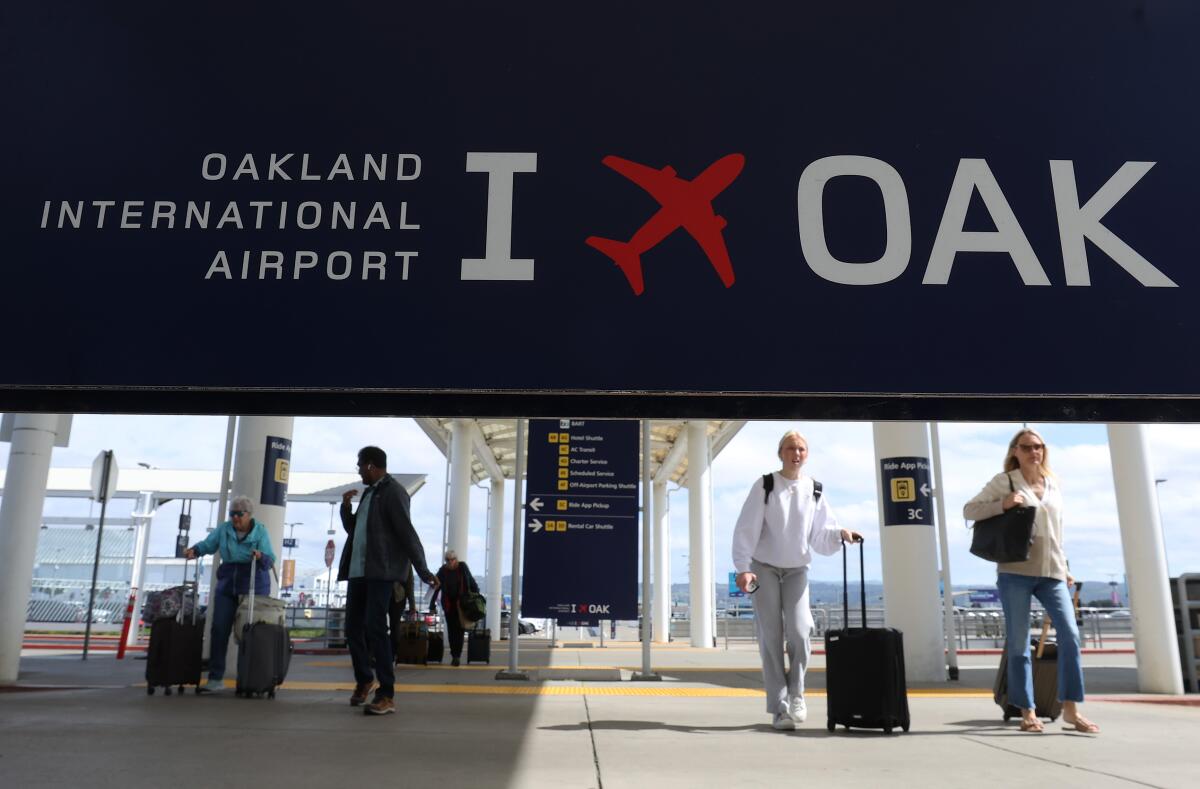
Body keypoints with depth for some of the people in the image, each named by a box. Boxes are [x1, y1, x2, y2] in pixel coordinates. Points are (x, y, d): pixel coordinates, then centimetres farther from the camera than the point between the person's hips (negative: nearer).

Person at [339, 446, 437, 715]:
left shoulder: (393, 492, -8)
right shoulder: (369, 492, 19)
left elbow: (407, 532, -15)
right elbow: (353, 528, 27)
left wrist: (422, 570, -20)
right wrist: (346, 506, 8)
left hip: (381, 571, -9)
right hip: (358, 570, 9)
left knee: (375, 628, -12)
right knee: (353, 628, 12)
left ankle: (387, 695, -6)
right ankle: (364, 680, 33)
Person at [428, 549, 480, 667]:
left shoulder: (463, 567, -3)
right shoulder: (442, 570, -4)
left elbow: (472, 582, 7)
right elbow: (436, 588, -3)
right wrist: (432, 605, -6)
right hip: (449, 605, 1)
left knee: (460, 629, -4)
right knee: (451, 630, 3)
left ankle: (457, 655, 1)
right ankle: (454, 656, 12)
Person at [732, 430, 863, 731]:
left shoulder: (814, 490, 2)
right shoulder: (765, 486, -8)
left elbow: (820, 533, 3)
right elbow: (746, 529, -11)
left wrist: (840, 533, -18)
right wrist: (743, 568, -19)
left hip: (797, 571, 2)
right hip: (765, 569, -2)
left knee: (799, 634, -10)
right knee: (771, 638, -2)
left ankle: (796, 695, 11)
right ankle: (779, 707, 5)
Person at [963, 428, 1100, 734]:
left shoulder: (1053, 484, 15)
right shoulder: (1004, 481, 1)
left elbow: (1056, 531, 22)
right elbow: (969, 510, -2)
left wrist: (1064, 567, 19)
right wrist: (1002, 504, -16)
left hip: (1051, 572, 4)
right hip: (1015, 571, -4)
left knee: (1070, 635, -6)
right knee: (1019, 643, 0)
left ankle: (1070, 708, 3)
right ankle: (1027, 711, 9)